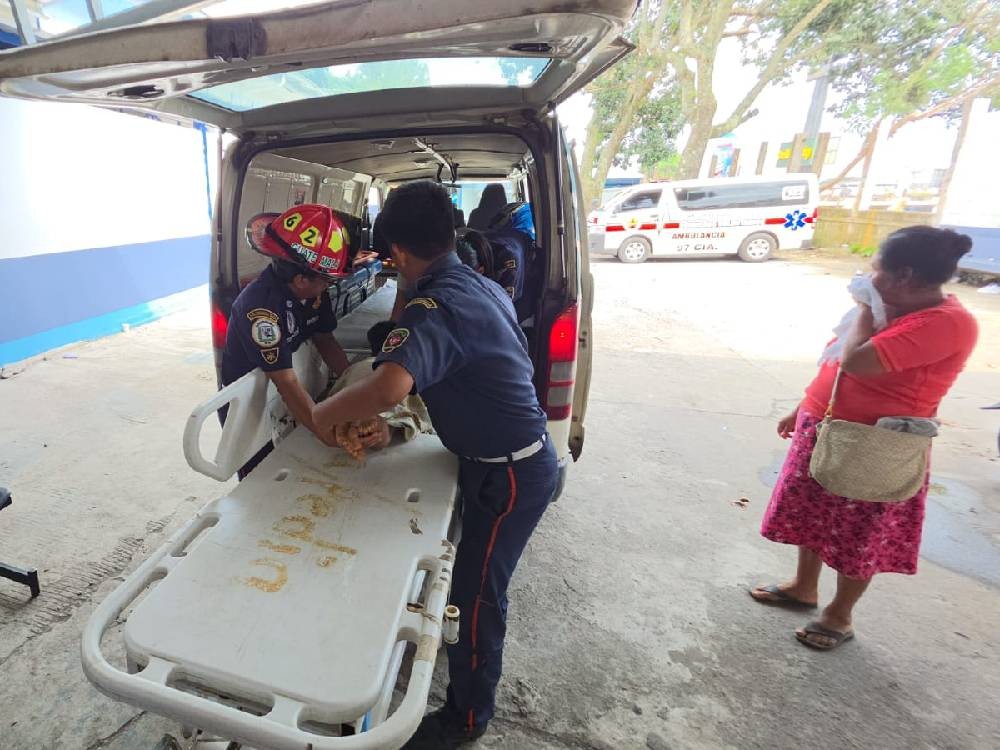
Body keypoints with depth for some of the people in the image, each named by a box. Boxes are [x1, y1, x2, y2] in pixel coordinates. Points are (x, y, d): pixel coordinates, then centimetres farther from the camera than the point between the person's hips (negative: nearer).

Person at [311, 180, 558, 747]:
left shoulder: (436, 306, -26)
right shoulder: (482, 285, 4)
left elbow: (389, 387, -43)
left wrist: (321, 416, -23)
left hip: (510, 474, -10)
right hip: (523, 457, 10)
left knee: (477, 594, 9)